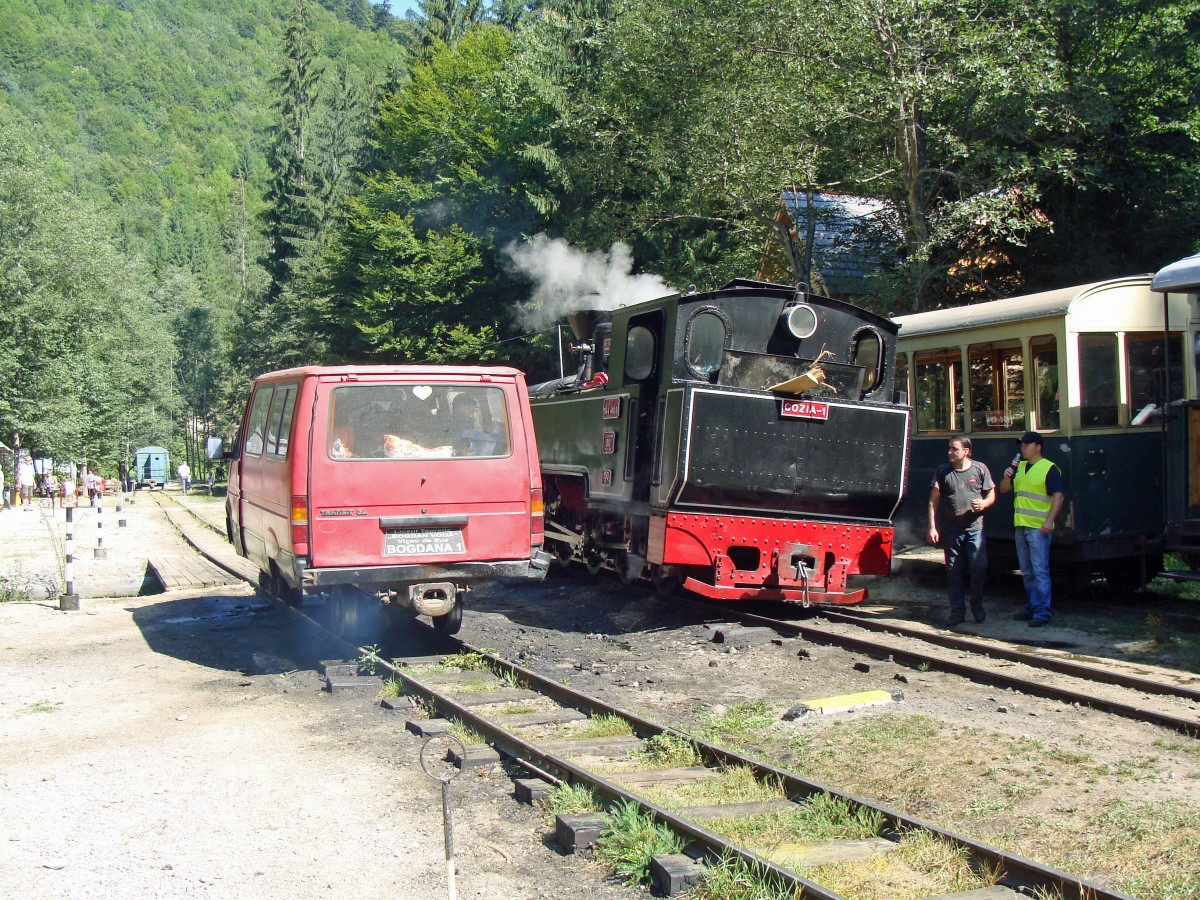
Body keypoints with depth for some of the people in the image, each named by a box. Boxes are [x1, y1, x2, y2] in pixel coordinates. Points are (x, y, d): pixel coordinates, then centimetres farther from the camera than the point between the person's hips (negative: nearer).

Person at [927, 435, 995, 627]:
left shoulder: (980, 469, 1)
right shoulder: (942, 471, 3)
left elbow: (991, 495, 9)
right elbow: (933, 500, 2)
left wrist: (984, 503, -14)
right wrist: (932, 527, -6)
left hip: (975, 528, -1)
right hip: (951, 530, 1)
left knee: (979, 568, -6)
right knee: (954, 572, 5)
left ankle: (977, 606, 14)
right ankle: (957, 611, 13)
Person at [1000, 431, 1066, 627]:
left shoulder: (1049, 469, -8)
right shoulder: (1019, 467, 16)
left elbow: (1058, 495, -14)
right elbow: (1004, 489, 20)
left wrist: (1049, 520, -23)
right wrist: (1007, 477, -2)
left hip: (1038, 528, -8)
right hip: (1020, 526, 8)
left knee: (1040, 571, -9)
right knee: (1027, 572, 13)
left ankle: (1042, 612, -8)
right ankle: (1031, 607, 21)